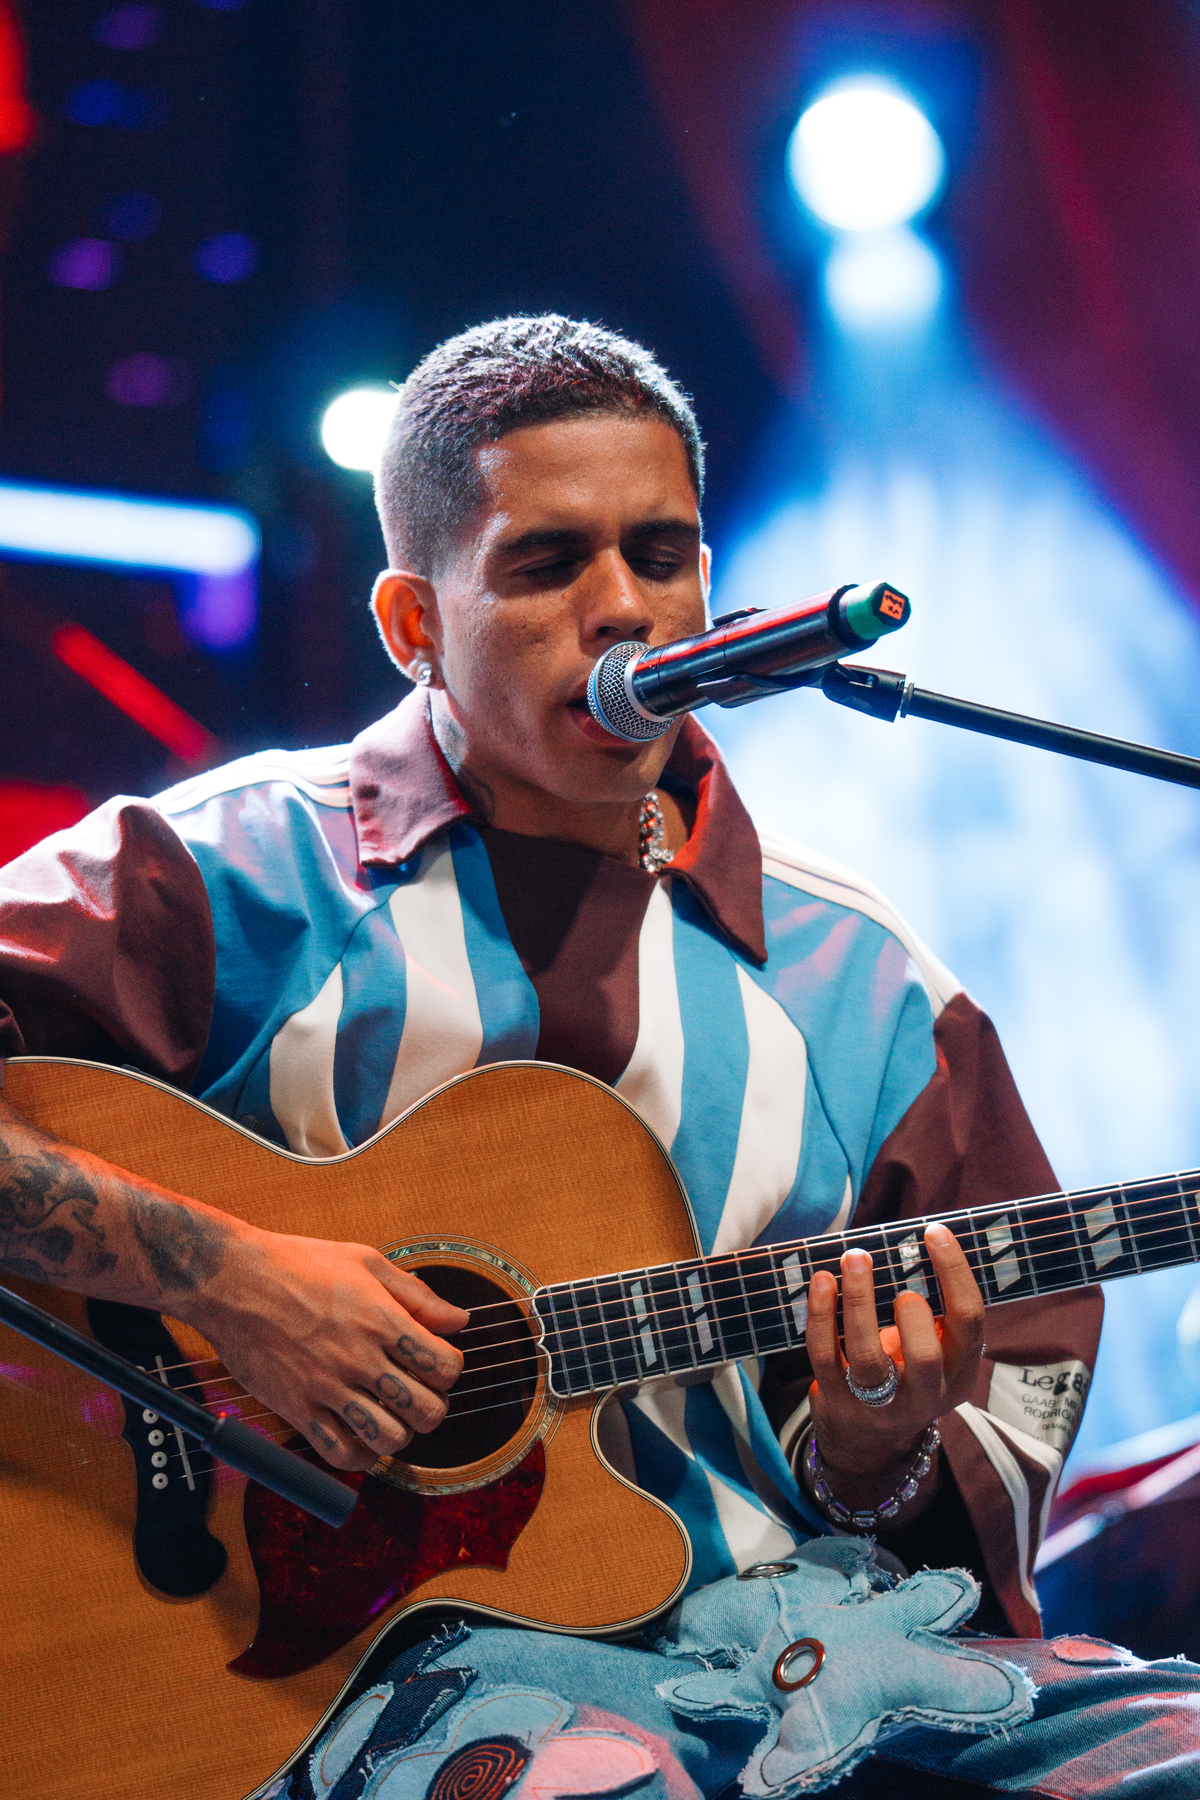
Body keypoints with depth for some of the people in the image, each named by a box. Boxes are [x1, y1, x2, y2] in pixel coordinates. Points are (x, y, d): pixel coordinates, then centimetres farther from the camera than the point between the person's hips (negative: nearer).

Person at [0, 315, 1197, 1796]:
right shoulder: (246, 876, 1)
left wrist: (876, 1449, -7)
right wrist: (220, 1274, -19)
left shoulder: (861, 983, 12)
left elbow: (1015, 1405, 15)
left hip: (803, 1612, 4)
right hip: (410, 1632, -3)